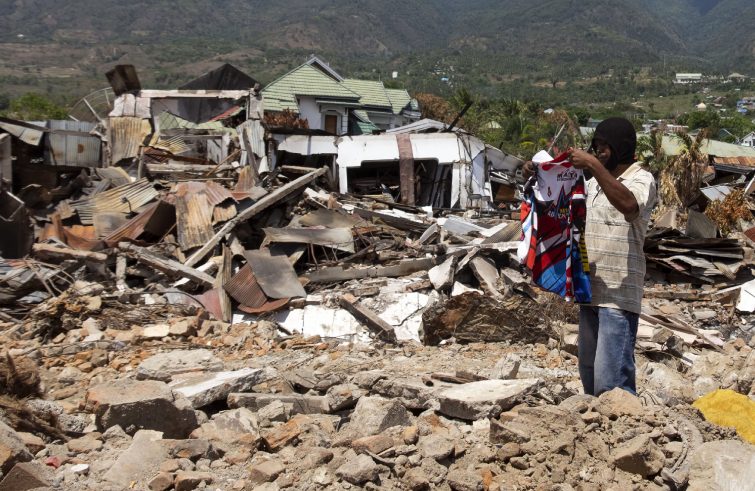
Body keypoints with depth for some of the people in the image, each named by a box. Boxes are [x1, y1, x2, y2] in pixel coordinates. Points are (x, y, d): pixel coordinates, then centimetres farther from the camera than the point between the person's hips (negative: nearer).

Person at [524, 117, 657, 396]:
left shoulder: (642, 180, -6)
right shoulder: (595, 183, 17)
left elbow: (629, 206, -28)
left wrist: (594, 166, -30)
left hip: (618, 296, -8)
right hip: (590, 291, 8)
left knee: (611, 381, -13)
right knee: (589, 375, 15)